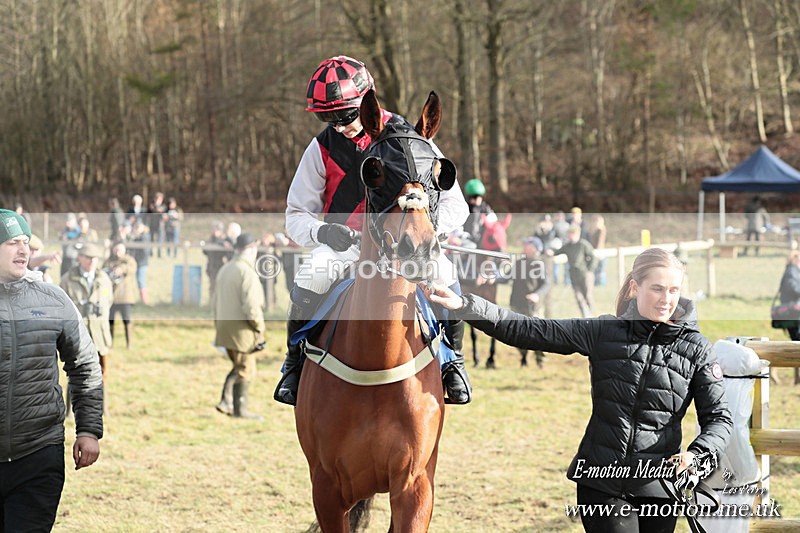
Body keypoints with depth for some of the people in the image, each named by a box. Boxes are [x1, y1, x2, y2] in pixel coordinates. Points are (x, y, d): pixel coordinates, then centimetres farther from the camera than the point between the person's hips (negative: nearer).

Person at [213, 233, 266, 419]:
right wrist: (260, 332, -12)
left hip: (224, 326, 8)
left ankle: (226, 401, 12)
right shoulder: (247, 273, -17)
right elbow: (251, 306, -21)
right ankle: (240, 409, 8)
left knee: (238, 366, 20)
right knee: (245, 369, 3)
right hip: (241, 329, -8)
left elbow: (215, 302, 18)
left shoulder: (224, 270, 11)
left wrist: (219, 325, 23)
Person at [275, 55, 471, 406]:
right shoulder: (322, 148, -3)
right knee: (310, 277, -31)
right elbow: (296, 215, 1)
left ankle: (453, 360, -7)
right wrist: (321, 232, -23)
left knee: (444, 276, -30)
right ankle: (295, 362, -10)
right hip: (342, 242, 1)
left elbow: (455, 206, -6)